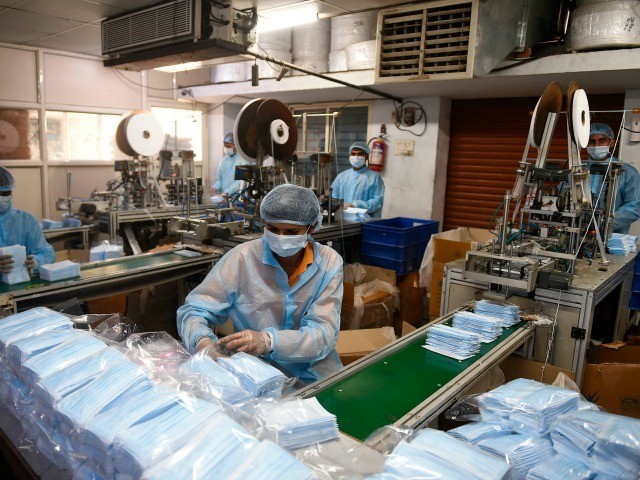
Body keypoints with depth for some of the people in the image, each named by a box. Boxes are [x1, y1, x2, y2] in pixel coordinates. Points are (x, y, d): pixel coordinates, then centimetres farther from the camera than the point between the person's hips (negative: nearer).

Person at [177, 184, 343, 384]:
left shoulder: (329, 262, -3)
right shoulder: (242, 258, -6)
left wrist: (269, 341, -30)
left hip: (315, 377, 1)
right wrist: (202, 341, -24)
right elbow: (193, 311, 0)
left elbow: (324, 333, -11)